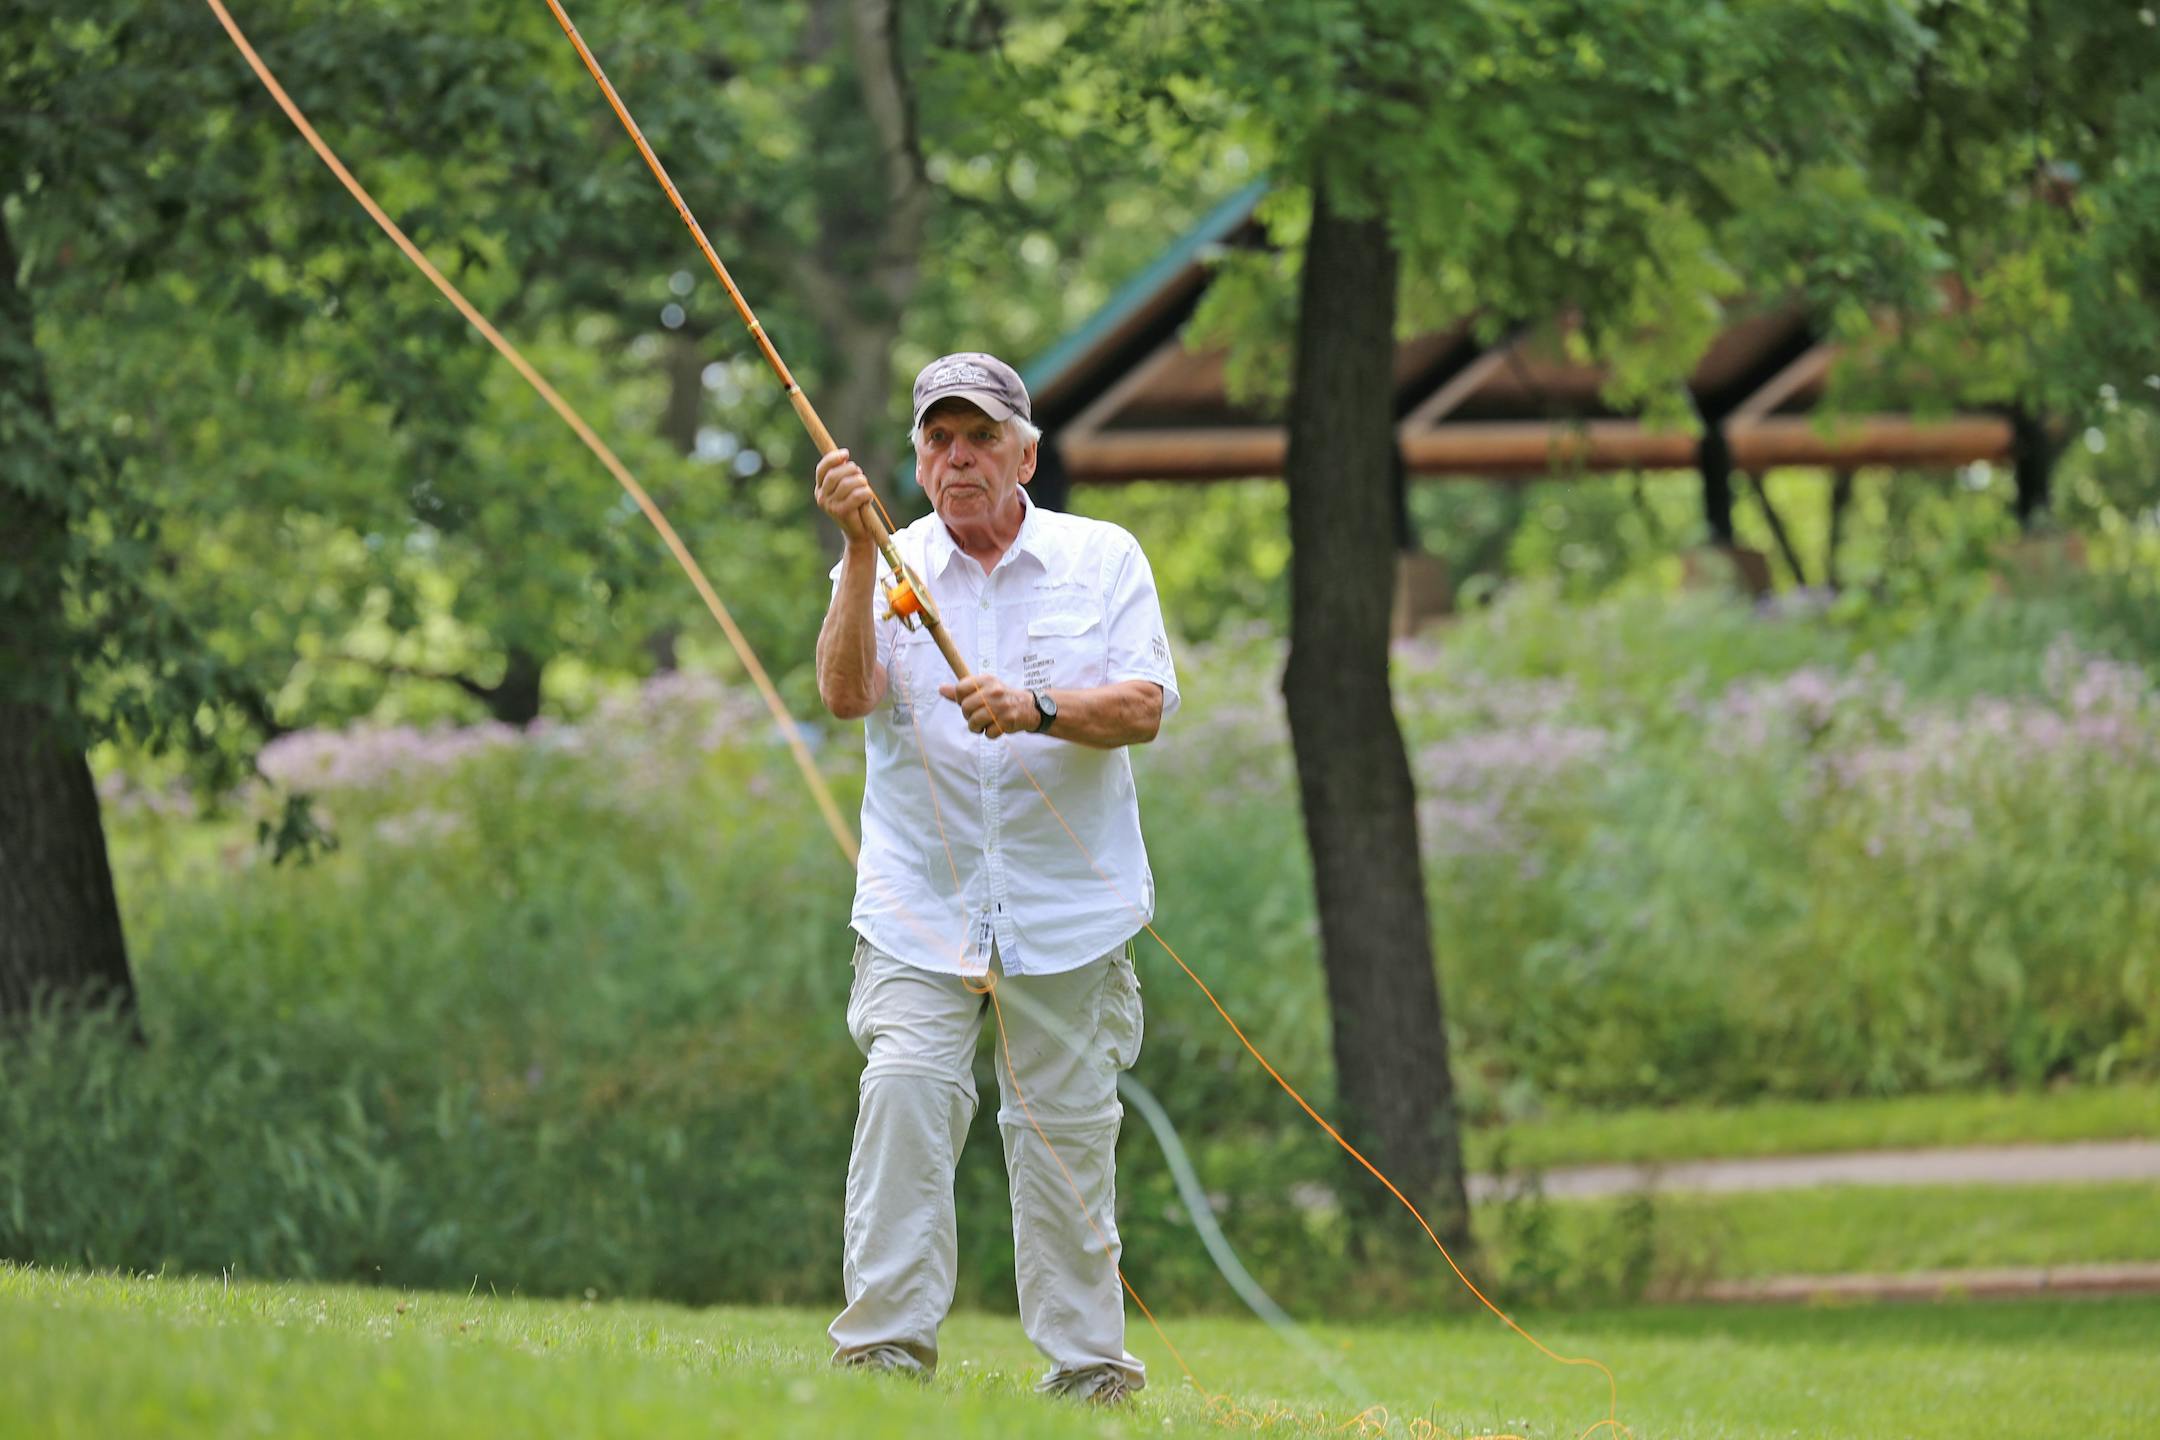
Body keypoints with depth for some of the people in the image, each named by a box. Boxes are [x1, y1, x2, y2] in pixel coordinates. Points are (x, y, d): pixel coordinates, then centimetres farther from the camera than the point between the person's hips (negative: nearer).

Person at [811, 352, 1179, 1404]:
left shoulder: (1102, 560, 4)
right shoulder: (891, 569, 4)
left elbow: (1145, 707, -7)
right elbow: (846, 693, -13)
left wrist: (1040, 710, -25)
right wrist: (861, 548, -23)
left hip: (1069, 910, 0)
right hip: (920, 902, 0)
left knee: (1068, 1125, 3)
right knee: (903, 1090, -18)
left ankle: (1088, 1366, 12)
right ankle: (886, 1346, -16)